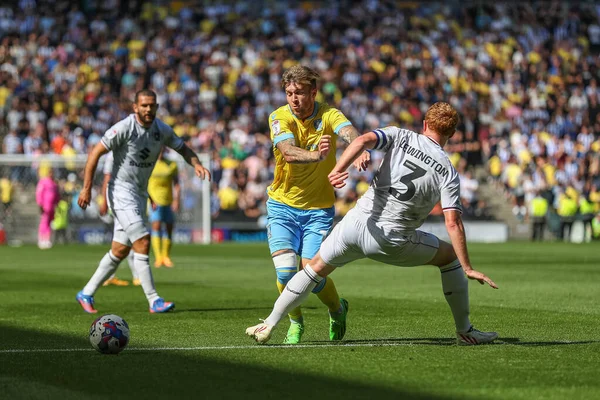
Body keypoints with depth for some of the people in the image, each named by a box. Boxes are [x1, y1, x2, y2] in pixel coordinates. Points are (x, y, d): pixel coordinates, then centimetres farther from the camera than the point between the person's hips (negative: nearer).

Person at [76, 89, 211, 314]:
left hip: (140, 194, 7)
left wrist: (196, 164, -5)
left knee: (120, 251, 10)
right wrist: (87, 188, -16)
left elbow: (182, 148, 16)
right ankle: (154, 301, -14)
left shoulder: (162, 130, 2)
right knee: (142, 242, -17)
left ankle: (87, 294, 22)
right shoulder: (124, 128, -16)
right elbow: (95, 153, -13)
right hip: (121, 191, -7)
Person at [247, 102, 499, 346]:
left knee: (316, 267, 22)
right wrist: (468, 269, -6)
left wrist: (337, 169, -24)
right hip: (393, 242, -1)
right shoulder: (448, 173, 0)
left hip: (357, 223, 2)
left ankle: (269, 325, 23)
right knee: (450, 256, 20)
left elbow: (363, 140, -16)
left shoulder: (399, 136, 5)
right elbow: (452, 223, -9)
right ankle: (465, 332, 21)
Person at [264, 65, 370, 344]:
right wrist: (316, 155, -51)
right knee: (286, 271, -15)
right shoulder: (279, 117, -10)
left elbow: (350, 133, -31)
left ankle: (337, 310, 24)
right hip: (282, 207, 0)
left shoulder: (328, 115, -9)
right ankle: (295, 323, 14)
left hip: (319, 209, 0)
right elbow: (289, 153, -29)